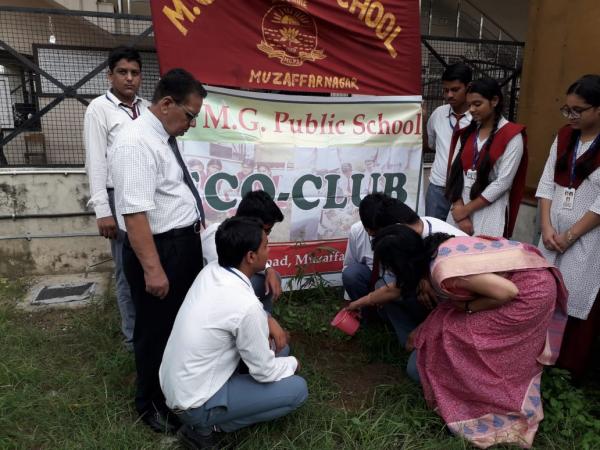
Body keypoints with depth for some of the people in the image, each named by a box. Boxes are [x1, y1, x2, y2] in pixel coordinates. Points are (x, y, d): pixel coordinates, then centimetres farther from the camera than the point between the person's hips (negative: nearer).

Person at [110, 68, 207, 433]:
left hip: (186, 243, 9)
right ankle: (151, 402, 34)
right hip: (160, 248, -9)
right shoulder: (136, 143, -22)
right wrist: (152, 268, -28)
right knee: (157, 328, 10)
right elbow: (134, 212, -27)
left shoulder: (165, 137, 8)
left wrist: (193, 227, 22)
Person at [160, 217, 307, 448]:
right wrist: (293, 363, 4)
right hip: (195, 404, -7)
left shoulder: (211, 270, -7)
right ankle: (206, 426, 2)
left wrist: (268, 321, -1)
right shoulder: (245, 306, -30)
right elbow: (265, 372, -16)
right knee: (298, 389, -2)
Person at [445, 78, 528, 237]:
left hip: (489, 212, -4)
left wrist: (467, 209, -11)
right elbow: (456, 172, 3)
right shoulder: (467, 132, 11)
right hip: (460, 209, 5)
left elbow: (503, 182, -12)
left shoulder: (512, 136, -5)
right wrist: (459, 209, -9)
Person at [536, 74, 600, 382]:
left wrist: (570, 236, -12)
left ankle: (569, 372, 22)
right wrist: (547, 227, -5)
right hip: (554, 234, 5)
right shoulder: (564, 137, 6)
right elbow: (547, 183, 4)